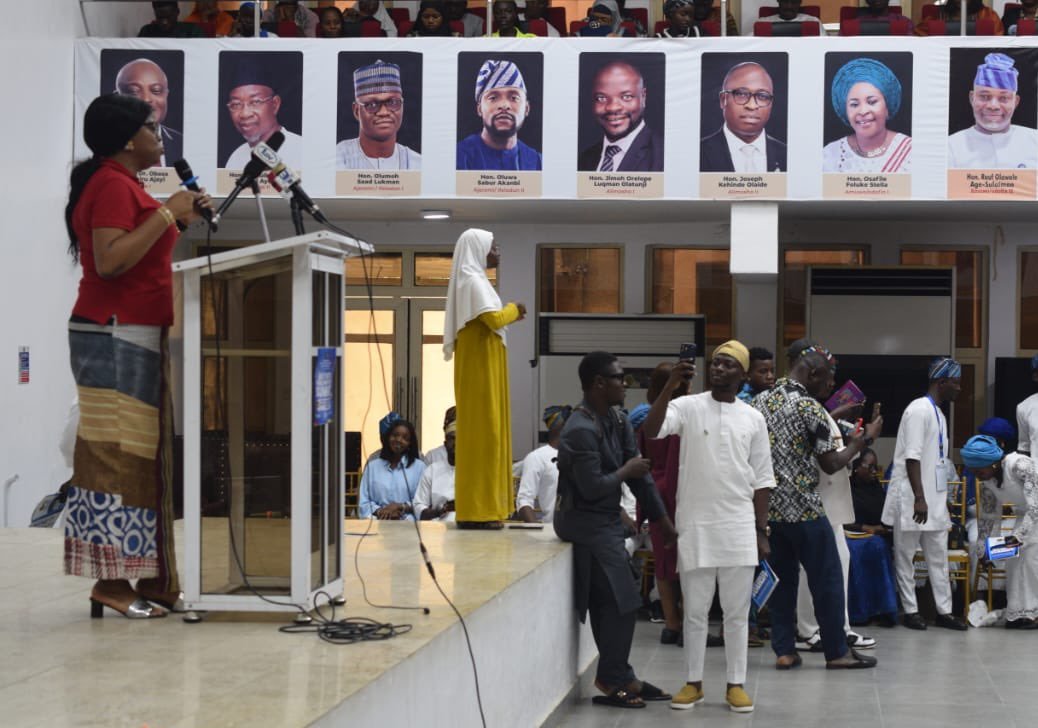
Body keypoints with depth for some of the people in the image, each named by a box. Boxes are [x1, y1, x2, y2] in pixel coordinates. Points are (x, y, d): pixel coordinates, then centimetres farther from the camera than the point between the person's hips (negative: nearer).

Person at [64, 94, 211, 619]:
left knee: (142, 454, 6)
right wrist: (165, 213, -17)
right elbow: (109, 260, -22)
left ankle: (150, 580, 6)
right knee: (117, 455, -11)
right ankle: (111, 581, -11)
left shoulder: (121, 185, 21)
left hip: (135, 338, 10)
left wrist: (179, 222, 17)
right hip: (117, 336, -10)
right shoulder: (113, 185, -11)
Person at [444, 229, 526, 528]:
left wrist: (509, 314, 6)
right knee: (482, 432, -10)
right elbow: (493, 318, -24)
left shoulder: (473, 280, 17)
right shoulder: (473, 281, -14)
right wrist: (513, 310, -6)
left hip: (483, 367, 10)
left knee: (482, 432, 10)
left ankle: (478, 509, 12)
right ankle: (477, 511, -9)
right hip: (481, 367, -10)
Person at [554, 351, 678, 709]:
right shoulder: (582, 430, -23)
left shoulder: (617, 420, 5)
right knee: (621, 601, -8)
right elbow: (592, 487, -26)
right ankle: (612, 682, 2)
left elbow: (640, 474, 7)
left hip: (606, 520, 9)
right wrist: (626, 472, -10)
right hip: (586, 522, -9)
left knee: (609, 603, 13)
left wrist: (664, 522, 6)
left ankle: (619, 677, 20)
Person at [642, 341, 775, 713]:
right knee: (695, 608, 6)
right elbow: (650, 431, -20)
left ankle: (736, 683, 13)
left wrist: (762, 532, 4)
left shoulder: (753, 418, 6)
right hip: (695, 523, -1)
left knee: (737, 610, 5)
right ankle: (693, 682, 15)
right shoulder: (688, 406, -1)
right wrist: (671, 385, -27)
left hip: (739, 526, 1)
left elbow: (761, 481, 8)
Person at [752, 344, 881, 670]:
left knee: (780, 580, 11)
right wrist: (861, 442, 5)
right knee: (826, 580, 4)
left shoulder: (760, 402, 8)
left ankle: (784, 650, 10)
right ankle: (837, 651, 9)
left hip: (768, 508, 6)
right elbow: (830, 464, -9)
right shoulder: (810, 408, -12)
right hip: (803, 509, -6)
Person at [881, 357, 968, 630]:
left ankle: (944, 610, 11)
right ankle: (910, 610, 8)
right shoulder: (920, 410, -14)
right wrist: (919, 498, -24)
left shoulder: (937, 413, 14)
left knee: (938, 556, 8)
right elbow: (912, 457, -20)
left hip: (935, 498, 9)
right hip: (912, 498, -9)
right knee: (906, 555, 2)